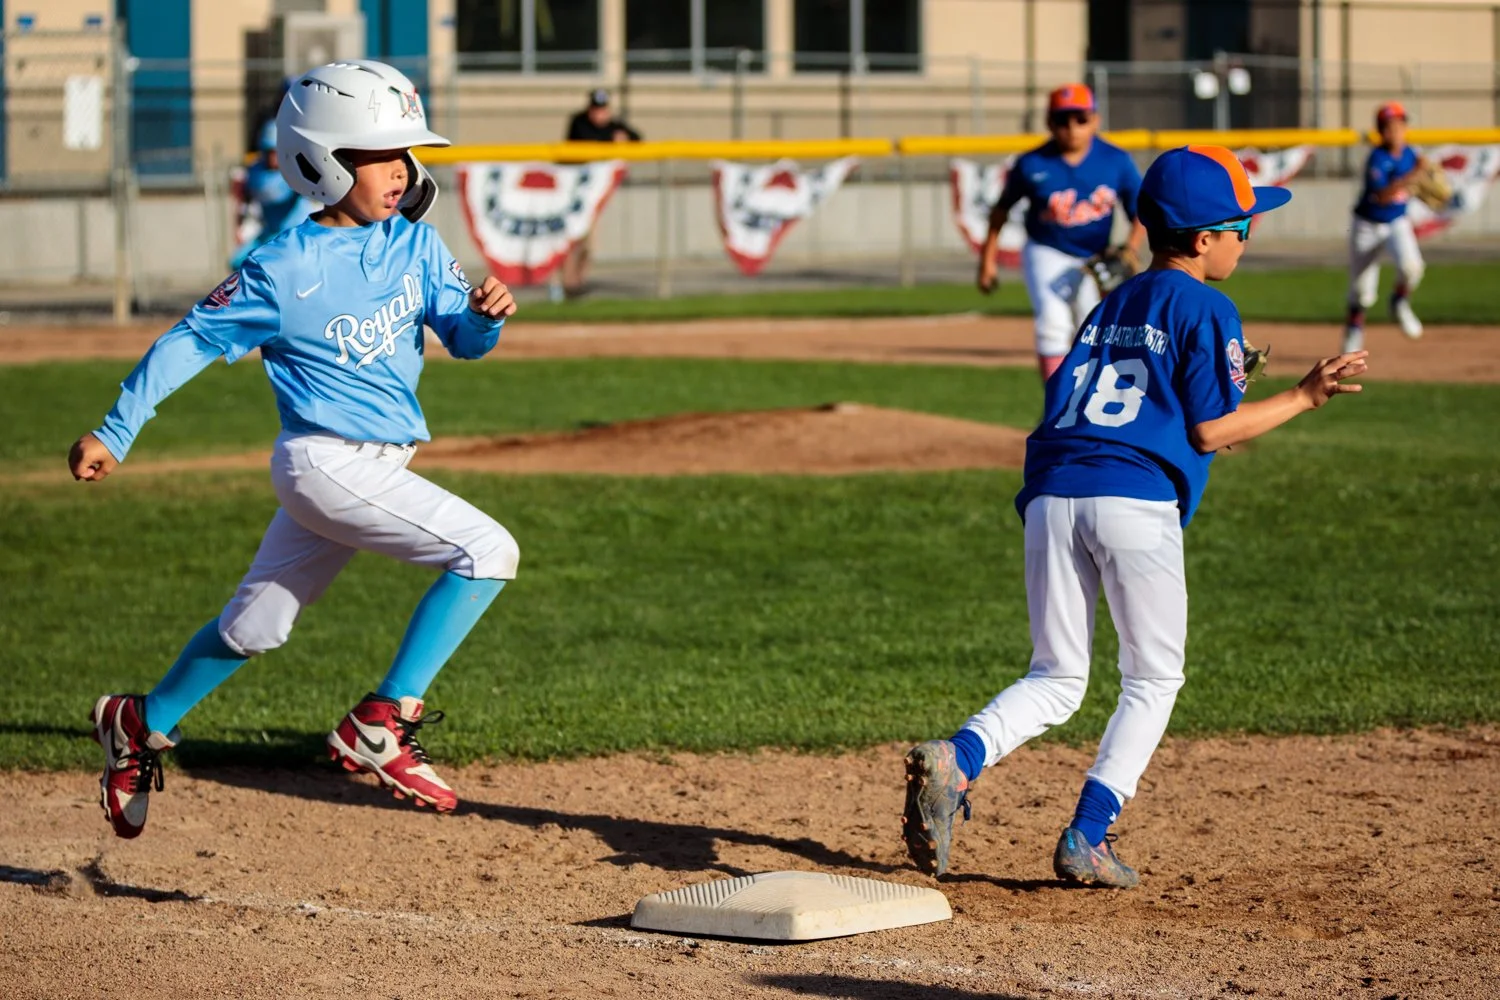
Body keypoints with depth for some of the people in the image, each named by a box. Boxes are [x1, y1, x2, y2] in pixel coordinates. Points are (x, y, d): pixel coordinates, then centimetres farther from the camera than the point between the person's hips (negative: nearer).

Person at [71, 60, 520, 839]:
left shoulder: (414, 245, 3)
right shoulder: (285, 269, -13)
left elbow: (462, 338, 5)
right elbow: (193, 339, -7)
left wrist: (486, 313, -20)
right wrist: (113, 433, -7)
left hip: (374, 466, 7)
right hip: (326, 462, -7)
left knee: (258, 624, 18)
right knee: (486, 551, -17)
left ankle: (143, 725, 37)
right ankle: (380, 723, -14)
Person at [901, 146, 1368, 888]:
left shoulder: (1108, 309, 25)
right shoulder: (1205, 309, 5)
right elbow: (1209, 432, 0)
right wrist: (1303, 398, 10)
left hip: (1052, 493, 6)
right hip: (1135, 500, -6)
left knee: (1055, 680, 12)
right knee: (1153, 680, 11)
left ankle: (954, 762, -16)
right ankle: (1086, 839, 0)